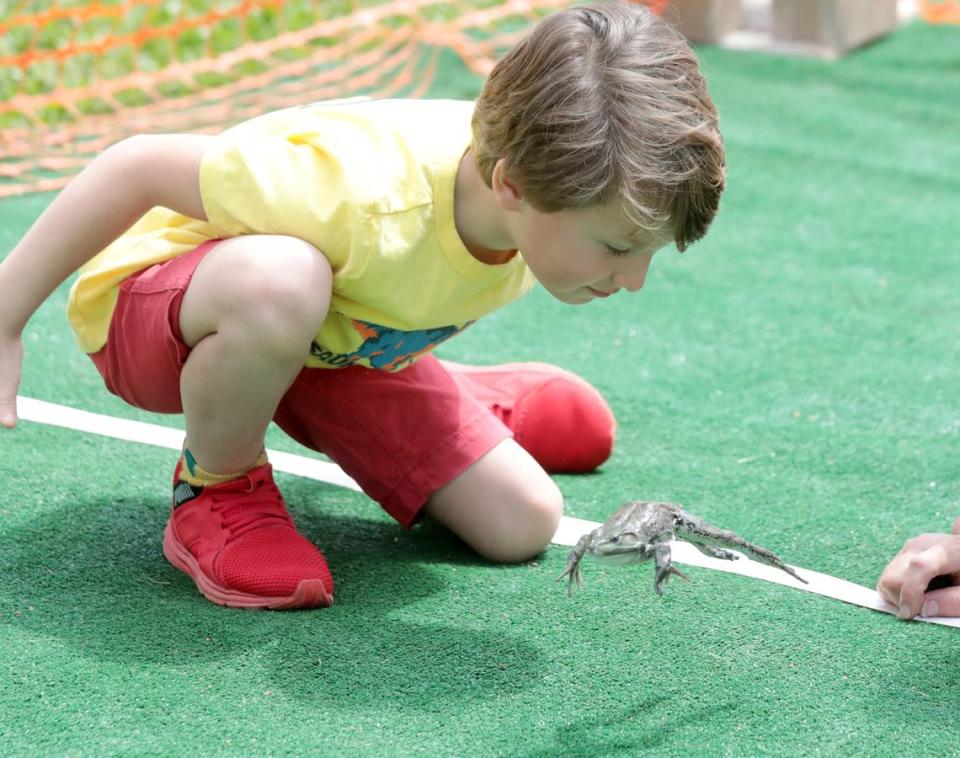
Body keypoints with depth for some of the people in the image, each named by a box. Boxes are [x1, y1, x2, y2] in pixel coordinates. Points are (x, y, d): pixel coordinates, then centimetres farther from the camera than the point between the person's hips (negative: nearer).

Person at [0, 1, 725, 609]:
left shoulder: (539, 187, -20)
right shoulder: (360, 195, -42)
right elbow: (140, 165, -30)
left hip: (329, 338, 6)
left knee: (522, 525, -4)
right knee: (280, 280, -44)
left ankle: (458, 403, 30)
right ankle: (215, 491, -14)